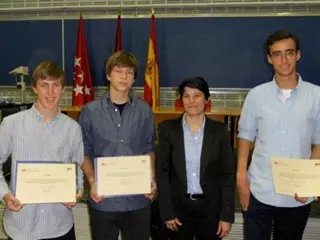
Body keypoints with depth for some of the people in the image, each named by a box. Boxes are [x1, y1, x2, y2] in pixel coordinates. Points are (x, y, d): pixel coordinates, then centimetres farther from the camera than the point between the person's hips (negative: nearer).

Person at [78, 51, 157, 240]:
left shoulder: (144, 111, 1)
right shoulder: (91, 111, -3)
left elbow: (150, 148, 9)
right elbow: (85, 152, 3)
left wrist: (152, 179, -4)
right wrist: (92, 182, -11)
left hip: (137, 200, 1)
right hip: (103, 200, -1)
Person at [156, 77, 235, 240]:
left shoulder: (219, 131, -3)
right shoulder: (168, 129, -3)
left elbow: (228, 174, -2)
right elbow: (162, 171, -2)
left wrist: (227, 215, -6)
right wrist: (167, 211, -6)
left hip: (211, 207, 0)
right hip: (179, 206, 0)